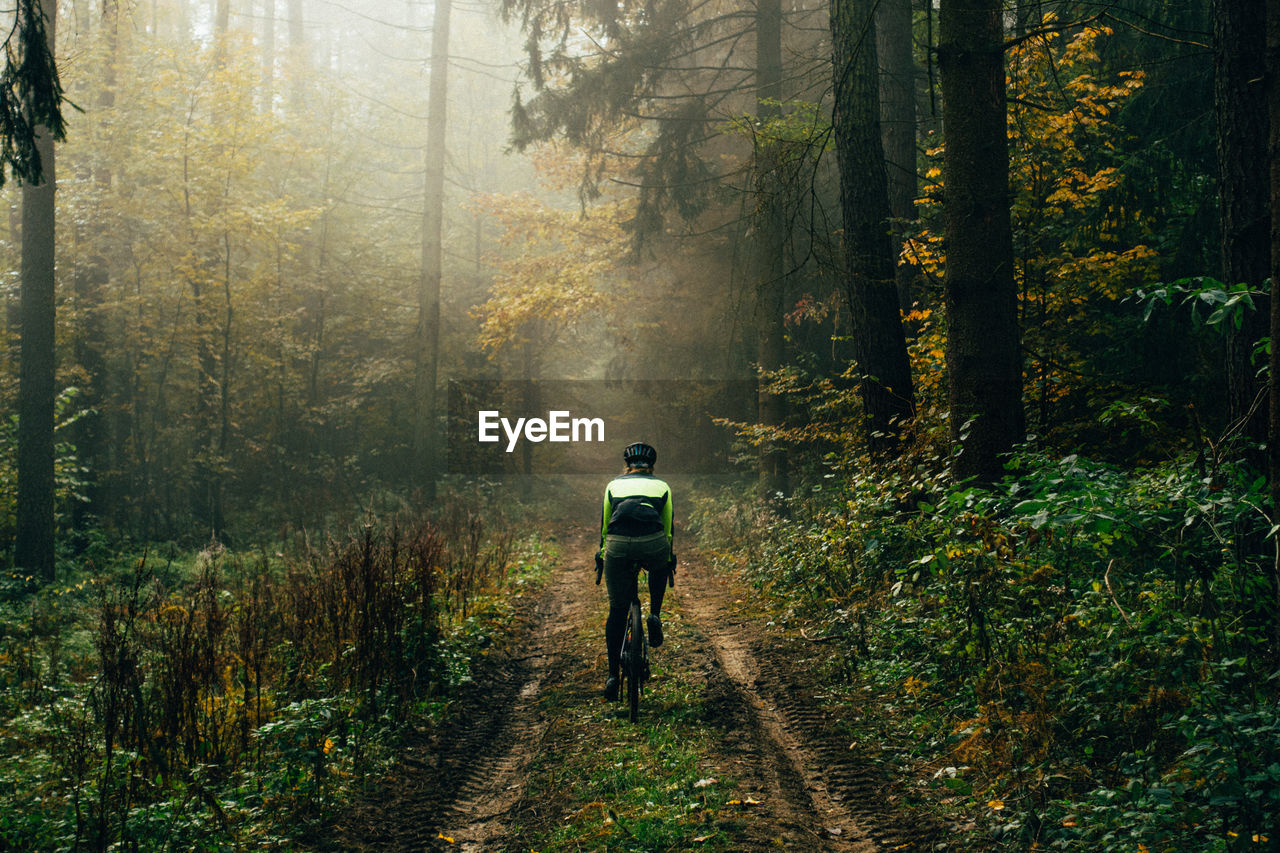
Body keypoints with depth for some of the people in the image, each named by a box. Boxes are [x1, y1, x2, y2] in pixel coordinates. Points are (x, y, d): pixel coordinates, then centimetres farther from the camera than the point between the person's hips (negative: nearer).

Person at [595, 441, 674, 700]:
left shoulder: (614, 485, 26)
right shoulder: (662, 486, 24)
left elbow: (604, 525, 30)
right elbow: (668, 528, 29)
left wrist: (602, 557, 41)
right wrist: (669, 560, 41)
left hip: (618, 546, 0)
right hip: (652, 543, 0)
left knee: (617, 611, 12)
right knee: (659, 568, 38)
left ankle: (613, 676, 8)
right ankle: (655, 616, 21)